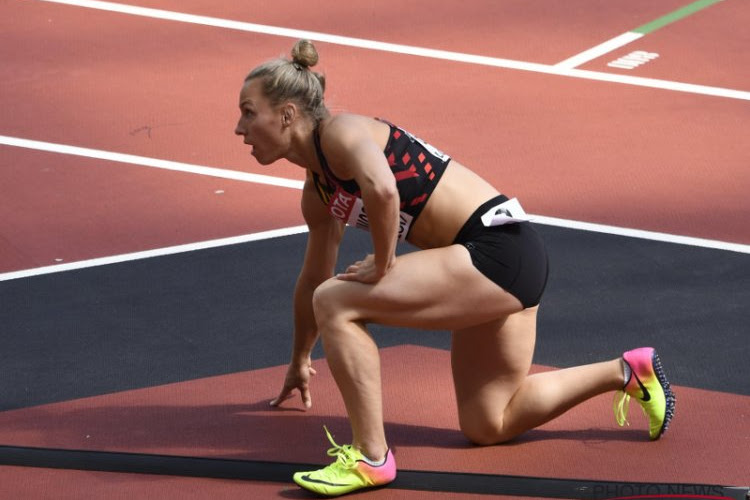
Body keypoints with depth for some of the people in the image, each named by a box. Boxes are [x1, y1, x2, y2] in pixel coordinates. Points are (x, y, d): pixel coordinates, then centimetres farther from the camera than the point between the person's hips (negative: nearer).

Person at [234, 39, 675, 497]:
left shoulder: (339, 132, -14)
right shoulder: (318, 191, 15)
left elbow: (382, 189, -36)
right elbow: (313, 278, 29)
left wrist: (382, 266, -20)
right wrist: (300, 362, 39)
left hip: (499, 249, -10)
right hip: (505, 261, 10)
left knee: (336, 302, -16)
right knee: (486, 426, 17)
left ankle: (371, 458, -12)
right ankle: (625, 372, 26)